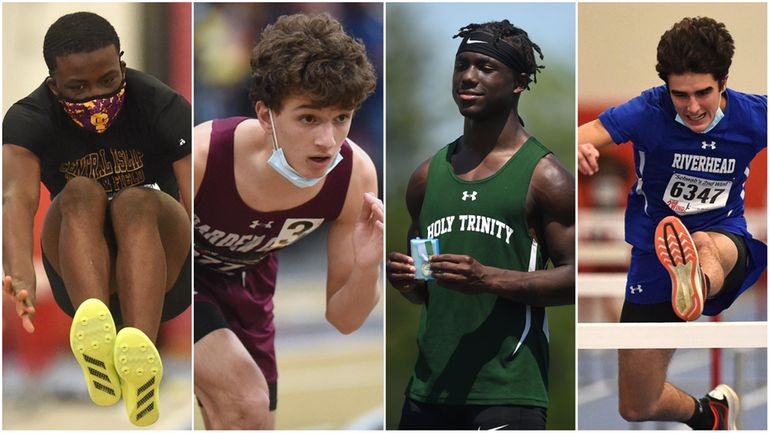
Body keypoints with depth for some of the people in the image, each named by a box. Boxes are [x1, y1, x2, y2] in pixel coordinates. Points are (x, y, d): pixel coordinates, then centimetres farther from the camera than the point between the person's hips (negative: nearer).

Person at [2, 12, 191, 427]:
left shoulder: (164, 108, -13)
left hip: (161, 274, -1)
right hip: (81, 276, 1)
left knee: (136, 202, -31)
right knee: (81, 193, -29)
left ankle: (141, 356, -58)